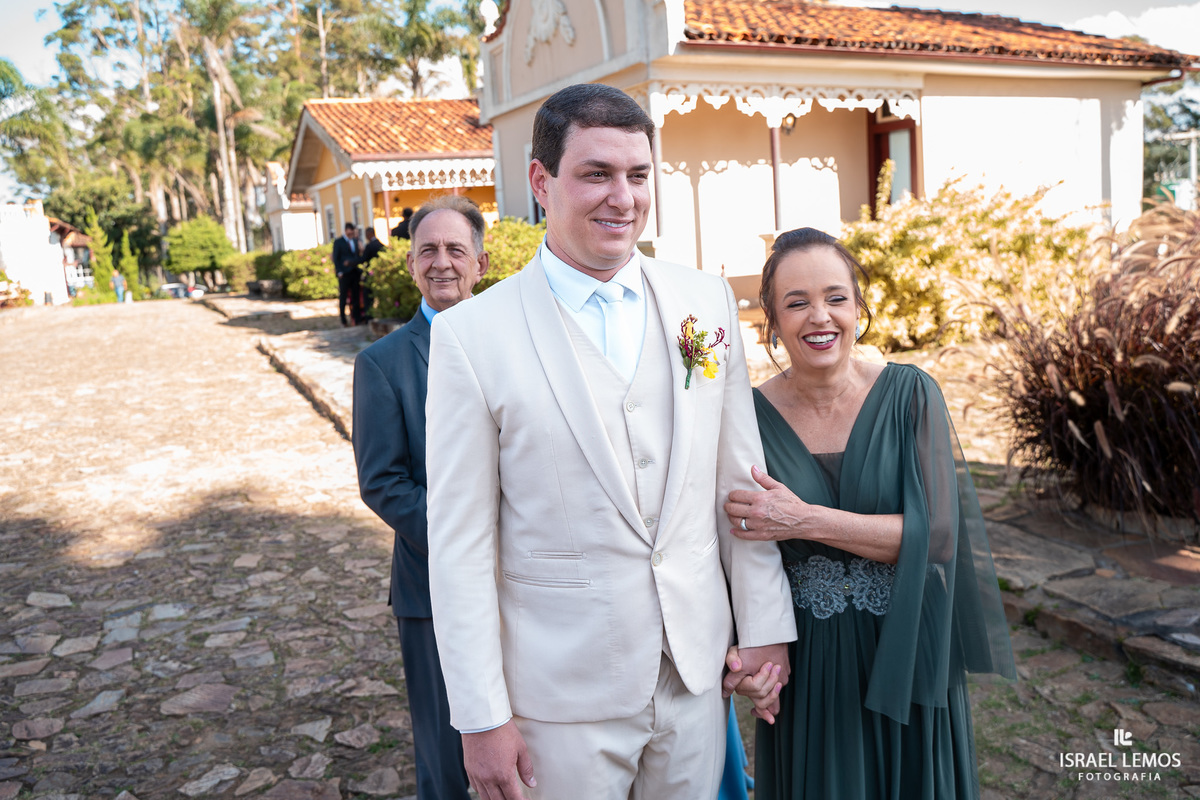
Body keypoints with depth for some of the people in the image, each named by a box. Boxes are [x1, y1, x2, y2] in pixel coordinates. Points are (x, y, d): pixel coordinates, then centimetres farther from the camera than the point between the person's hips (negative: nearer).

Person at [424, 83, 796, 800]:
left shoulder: (708, 301, -1)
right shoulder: (471, 335, -12)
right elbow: (460, 544, -10)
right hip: (564, 691, -3)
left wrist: (766, 626, 5)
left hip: (697, 671, 4)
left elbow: (739, 475, 4)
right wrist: (482, 715, -8)